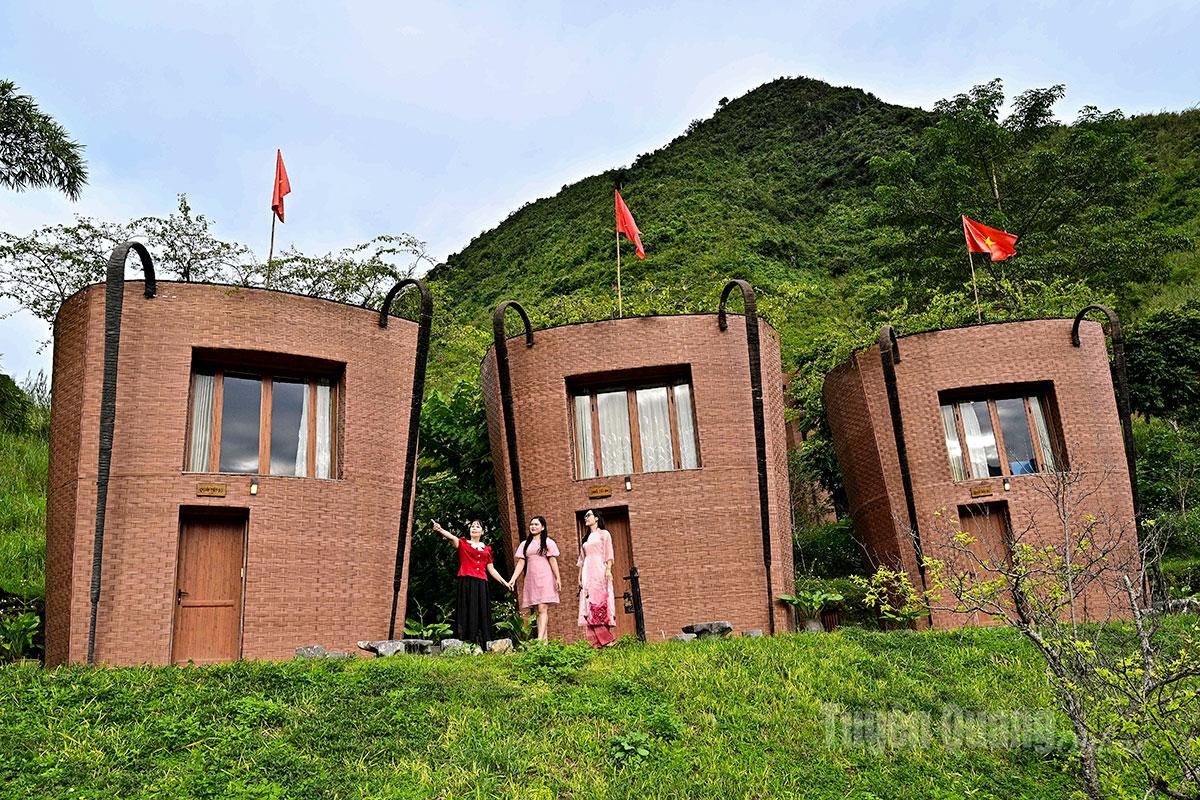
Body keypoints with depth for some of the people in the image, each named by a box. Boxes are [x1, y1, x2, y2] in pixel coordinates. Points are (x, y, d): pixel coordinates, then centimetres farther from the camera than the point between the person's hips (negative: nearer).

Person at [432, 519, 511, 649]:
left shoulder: (487, 549, 19)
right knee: (467, 612, -9)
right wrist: (440, 530, -34)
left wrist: (504, 582, 20)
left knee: (482, 614, -1)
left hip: (481, 584, 3)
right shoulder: (463, 543, 8)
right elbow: (452, 537, -13)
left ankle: (481, 647, 0)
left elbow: (491, 569, 22)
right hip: (466, 583, -3)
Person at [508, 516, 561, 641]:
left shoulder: (548, 542, 5)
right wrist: (513, 579, -1)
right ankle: (545, 638, 4)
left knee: (542, 609, -14)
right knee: (539, 611, 3)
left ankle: (540, 639, -23)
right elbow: (521, 563, 10)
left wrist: (558, 579, -5)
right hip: (531, 579, 4)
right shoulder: (525, 544, 15)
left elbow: (553, 561, 1)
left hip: (545, 579, -4)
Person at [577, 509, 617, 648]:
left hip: (600, 571, -5)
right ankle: (596, 640, -10)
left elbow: (609, 554, -2)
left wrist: (608, 570, -14)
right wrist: (580, 576, 13)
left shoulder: (604, 534, 8)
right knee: (590, 604, -6)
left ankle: (605, 639, -14)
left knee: (601, 601, -12)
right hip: (587, 573, 5)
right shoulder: (585, 538, 23)